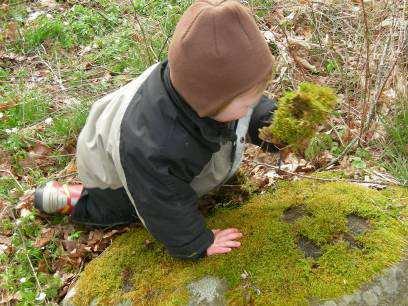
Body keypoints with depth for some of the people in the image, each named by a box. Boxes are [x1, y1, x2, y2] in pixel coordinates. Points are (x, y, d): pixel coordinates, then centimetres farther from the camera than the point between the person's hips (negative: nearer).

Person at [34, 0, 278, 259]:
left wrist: (269, 118, -27)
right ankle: (72, 200, 24)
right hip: (112, 174, -6)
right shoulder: (151, 148, -51)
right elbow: (166, 208, -31)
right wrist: (198, 244, -17)